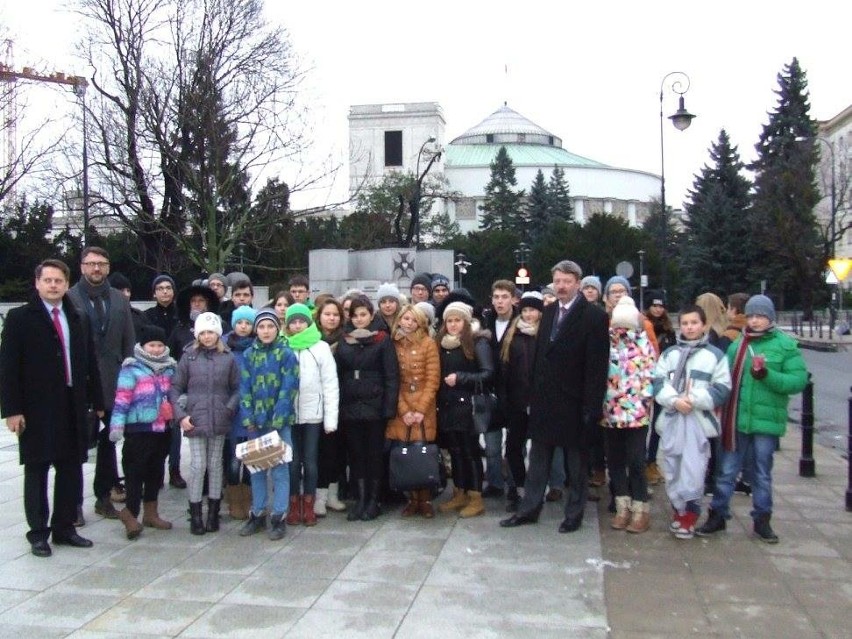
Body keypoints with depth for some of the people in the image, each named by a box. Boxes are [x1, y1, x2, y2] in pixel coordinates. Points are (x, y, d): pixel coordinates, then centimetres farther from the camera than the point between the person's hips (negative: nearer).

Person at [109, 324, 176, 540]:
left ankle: (151, 513, 25)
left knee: (156, 471, 14)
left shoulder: (169, 367, 10)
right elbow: (122, 399, -12)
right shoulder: (132, 368, -8)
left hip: (162, 428, 6)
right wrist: (117, 425, -16)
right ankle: (130, 512, 10)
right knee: (136, 471, -3)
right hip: (139, 429, -6)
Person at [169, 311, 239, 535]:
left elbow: (236, 388, 6)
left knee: (215, 465, 9)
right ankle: (195, 514, 11)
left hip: (219, 421, 1)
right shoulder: (189, 356, 2)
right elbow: (175, 388, 3)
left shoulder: (228, 357, 3)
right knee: (198, 465, -1)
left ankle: (213, 513, 20)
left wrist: (230, 408, -9)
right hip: (195, 420, -1)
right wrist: (180, 415, -6)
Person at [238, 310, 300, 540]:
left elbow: (288, 390, -10)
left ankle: (279, 517, 9)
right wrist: (248, 419, -5)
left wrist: (276, 421, -15)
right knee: (257, 468, 12)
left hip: (280, 422, -4)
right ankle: (257, 514, 22)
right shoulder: (249, 355, 6)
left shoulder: (287, 354, -5)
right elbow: (245, 389, 4)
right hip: (255, 422, 4)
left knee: (279, 468, 1)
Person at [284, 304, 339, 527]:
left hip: (312, 414, -1)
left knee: (310, 460, 7)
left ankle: (308, 506, 18)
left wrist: (331, 418, -7)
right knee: (292, 461, 7)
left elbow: (331, 384, -3)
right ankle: (294, 505, 18)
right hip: (288, 414, 1)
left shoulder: (321, 348, -2)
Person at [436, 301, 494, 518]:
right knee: (455, 450, 13)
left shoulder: (478, 342, -7)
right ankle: (459, 494, 23)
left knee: (470, 451, 0)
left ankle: (476, 498, 9)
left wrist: (460, 378, -20)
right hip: (447, 406, 6)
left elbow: (488, 374, -15)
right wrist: (439, 398, 3)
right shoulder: (442, 343, 11)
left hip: (468, 405, -6)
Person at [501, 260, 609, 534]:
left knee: (576, 461, 9)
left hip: (574, 403, -6)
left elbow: (597, 365, -13)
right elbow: (539, 353, 11)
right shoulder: (548, 312, 9)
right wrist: (534, 393, 6)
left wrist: (591, 406, -16)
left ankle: (574, 513, 22)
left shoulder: (594, 316, -10)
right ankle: (528, 509, 22)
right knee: (538, 459, 13)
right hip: (544, 399, 6)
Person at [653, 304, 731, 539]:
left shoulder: (715, 355, 2)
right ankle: (678, 510, 22)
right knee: (672, 468, 8)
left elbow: (722, 389, -3)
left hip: (699, 419, -3)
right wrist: (674, 400, -12)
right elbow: (658, 382, 5)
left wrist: (693, 400, -13)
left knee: (693, 469, -8)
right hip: (671, 418, 3)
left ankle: (689, 516, 3)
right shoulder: (669, 353, 13)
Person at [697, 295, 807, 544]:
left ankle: (762, 520, 27)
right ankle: (717, 515, 20)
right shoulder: (737, 345, 5)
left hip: (767, 422, -1)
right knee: (727, 470, 8)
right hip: (736, 420, 1)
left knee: (762, 474, 13)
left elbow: (799, 380, -9)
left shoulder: (786, 345, -2)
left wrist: (767, 376, -21)